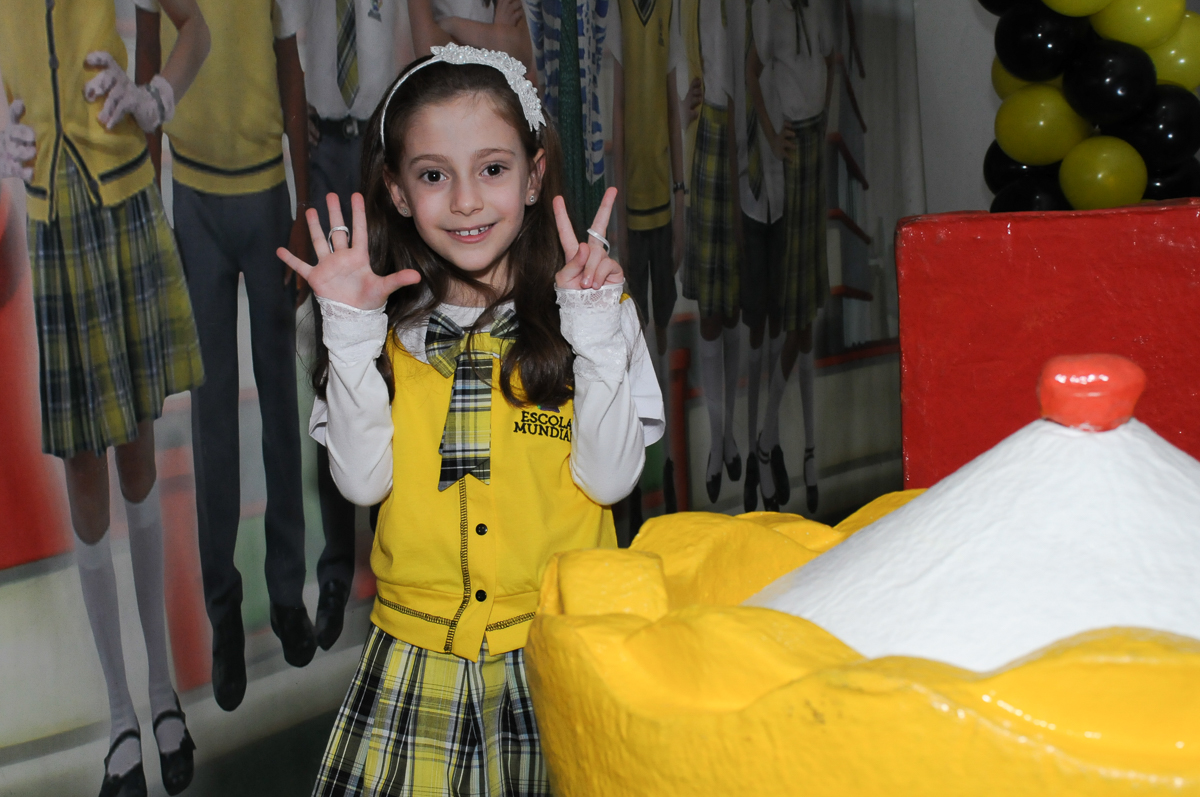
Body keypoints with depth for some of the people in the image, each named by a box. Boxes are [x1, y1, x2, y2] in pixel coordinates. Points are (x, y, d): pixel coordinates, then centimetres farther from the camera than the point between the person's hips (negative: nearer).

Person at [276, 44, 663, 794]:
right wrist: (350, 332, -10)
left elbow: (609, 477, -9)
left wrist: (594, 327, -16)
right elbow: (362, 480, -5)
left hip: (557, 646, -1)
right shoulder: (389, 326, 3)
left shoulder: (595, 311, -2)